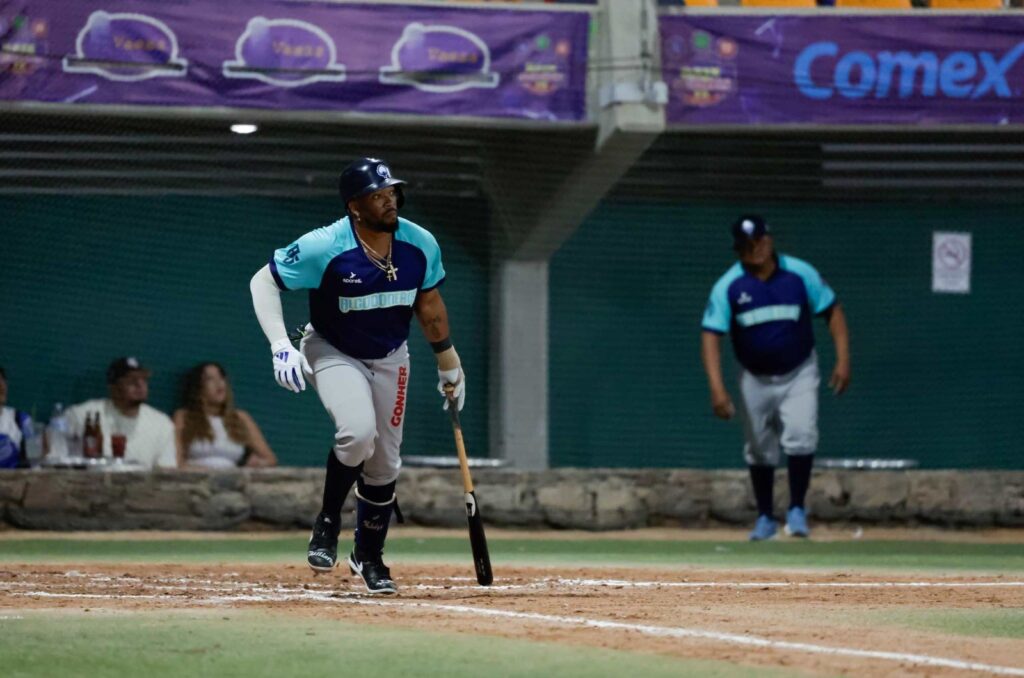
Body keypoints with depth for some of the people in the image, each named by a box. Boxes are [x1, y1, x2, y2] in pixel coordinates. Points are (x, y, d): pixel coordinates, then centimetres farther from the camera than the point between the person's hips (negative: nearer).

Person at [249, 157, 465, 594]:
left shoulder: (420, 245, -13)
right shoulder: (324, 247, -27)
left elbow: (428, 305, 4)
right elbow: (263, 281, -19)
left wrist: (449, 365, 12)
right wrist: (280, 346, -31)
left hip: (389, 359, 5)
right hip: (333, 353, -5)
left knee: (384, 462, 7)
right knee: (358, 432, -30)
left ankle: (369, 557, 29)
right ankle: (327, 522, -5)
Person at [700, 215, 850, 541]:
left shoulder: (800, 274, -12)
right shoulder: (728, 286, -13)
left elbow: (833, 311, -3)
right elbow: (711, 335, -16)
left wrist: (842, 360, -12)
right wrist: (717, 388, -26)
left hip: (798, 374, -1)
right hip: (755, 378, 1)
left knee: (800, 437, -18)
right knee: (759, 450, 9)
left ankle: (797, 510, -4)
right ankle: (765, 518, 25)